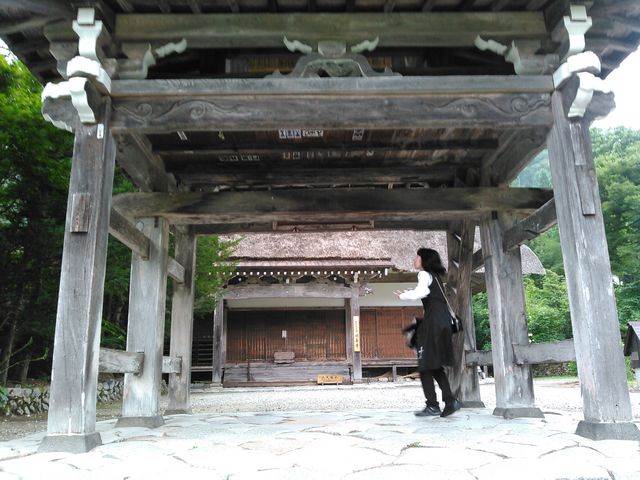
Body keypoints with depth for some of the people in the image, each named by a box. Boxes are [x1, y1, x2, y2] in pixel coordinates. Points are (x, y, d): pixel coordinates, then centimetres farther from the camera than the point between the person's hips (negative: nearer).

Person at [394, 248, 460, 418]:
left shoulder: (425, 274, -4)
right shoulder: (434, 276, 24)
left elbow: (422, 291, -22)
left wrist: (403, 296, -10)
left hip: (433, 320, -9)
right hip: (442, 320, 9)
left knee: (426, 365, -5)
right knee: (435, 365, 12)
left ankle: (432, 405, -6)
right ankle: (450, 401, 6)